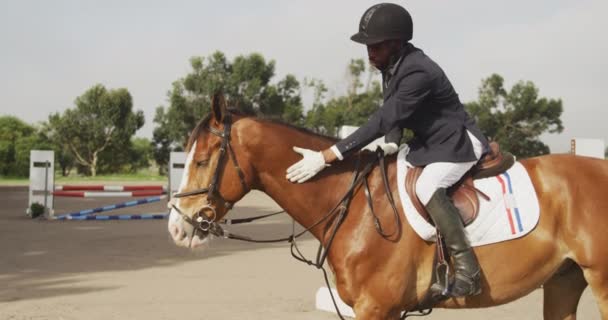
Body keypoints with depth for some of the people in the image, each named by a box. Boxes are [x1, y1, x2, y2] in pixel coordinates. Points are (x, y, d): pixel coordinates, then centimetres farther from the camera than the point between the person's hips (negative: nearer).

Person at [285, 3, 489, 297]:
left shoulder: (418, 73, -30)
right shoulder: (392, 66, -1)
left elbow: (382, 120, -35)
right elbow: (392, 116, 10)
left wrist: (326, 157, -38)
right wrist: (392, 143, -13)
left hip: (458, 142, -10)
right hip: (430, 143, 10)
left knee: (427, 187, -34)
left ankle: (467, 272, -27)